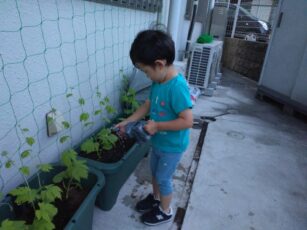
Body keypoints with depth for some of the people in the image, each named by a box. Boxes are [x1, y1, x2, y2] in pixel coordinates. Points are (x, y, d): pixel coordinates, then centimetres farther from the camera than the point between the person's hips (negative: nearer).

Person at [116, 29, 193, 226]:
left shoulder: (177, 87, -32)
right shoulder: (158, 82, -5)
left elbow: (187, 121, -32)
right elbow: (148, 105, 7)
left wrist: (157, 125, -26)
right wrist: (127, 122, 1)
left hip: (172, 145, -8)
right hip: (159, 141, 8)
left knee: (163, 178, 12)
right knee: (155, 172, 26)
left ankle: (165, 211, 39)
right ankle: (155, 198, 52)